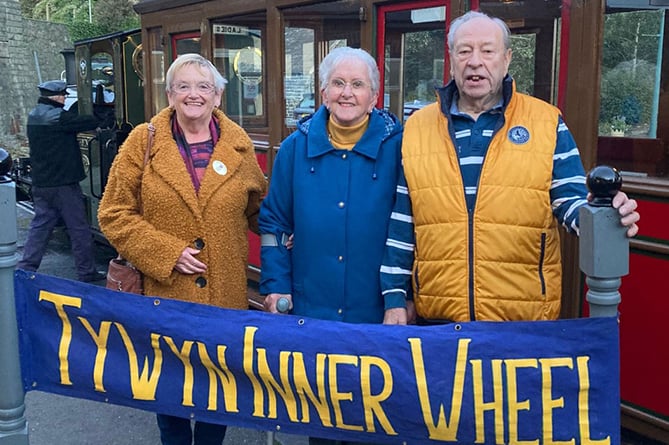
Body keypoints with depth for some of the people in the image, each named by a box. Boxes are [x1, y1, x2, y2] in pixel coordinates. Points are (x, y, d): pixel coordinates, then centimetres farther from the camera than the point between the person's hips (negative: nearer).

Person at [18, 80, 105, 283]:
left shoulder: (34, 116, 11)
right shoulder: (57, 116, -16)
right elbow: (91, 122, -15)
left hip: (40, 183, 8)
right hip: (63, 183, -8)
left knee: (40, 226, 12)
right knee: (79, 228, 3)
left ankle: (25, 270, 11)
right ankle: (86, 272, 10)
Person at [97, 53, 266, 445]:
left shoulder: (238, 144, 3)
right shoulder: (143, 141, -2)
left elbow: (258, 207, 17)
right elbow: (114, 214, -4)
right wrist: (166, 253, -13)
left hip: (226, 295, 1)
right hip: (164, 292, -1)